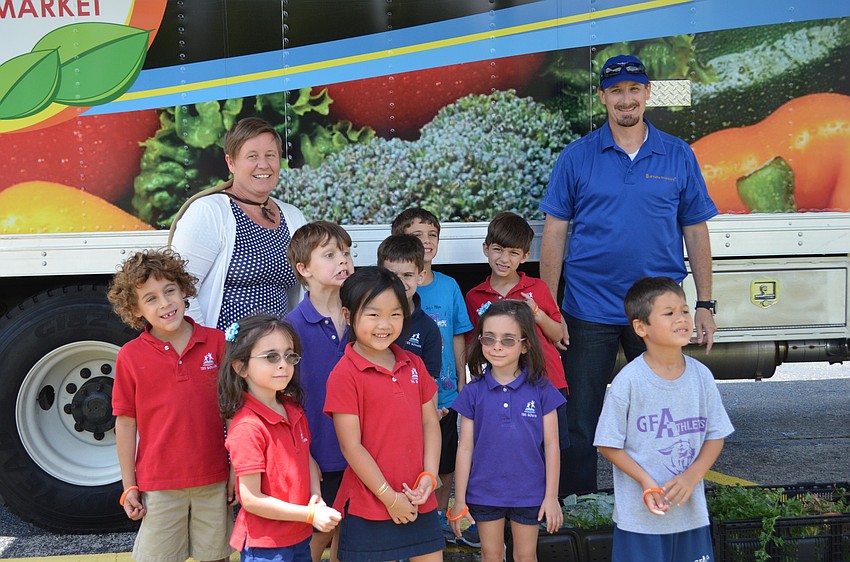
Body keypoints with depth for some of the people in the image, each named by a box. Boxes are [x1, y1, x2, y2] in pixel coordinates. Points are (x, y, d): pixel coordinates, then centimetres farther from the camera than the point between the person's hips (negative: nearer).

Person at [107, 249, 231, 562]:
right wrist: (129, 487, -1)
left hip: (214, 479, 1)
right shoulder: (130, 356, -6)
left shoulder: (216, 342, -2)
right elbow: (125, 423, -1)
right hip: (159, 485, -1)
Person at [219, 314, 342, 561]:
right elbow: (251, 499, -20)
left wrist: (316, 495, -3)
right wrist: (311, 514, -18)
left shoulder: (294, 410, 2)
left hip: (299, 537, 7)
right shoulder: (247, 427, -21)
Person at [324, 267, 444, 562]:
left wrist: (428, 477, -4)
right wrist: (390, 497, -12)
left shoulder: (413, 365, 7)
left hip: (419, 503, 6)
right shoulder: (344, 374, -12)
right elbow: (351, 446, -14)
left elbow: (430, 423, 10)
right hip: (368, 506, -6)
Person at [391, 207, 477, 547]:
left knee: (446, 462, 15)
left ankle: (440, 518, 32)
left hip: (446, 393, 4)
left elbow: (458, 338, 8)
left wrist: (462, 385, 7)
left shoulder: (448, 286, 2)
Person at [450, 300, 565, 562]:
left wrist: (551, 497, -4)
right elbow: (465, 448, -2)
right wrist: (459, 501, -2)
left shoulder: (541, 390, -7)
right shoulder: (474, 392, -5)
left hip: (529, 493, -1)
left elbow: (551, 444, -3)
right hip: (484, 492, 1)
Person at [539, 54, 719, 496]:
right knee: (580, 423, 5)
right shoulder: (577, 157, 2)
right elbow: (554, 233, 1)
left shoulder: (679, 156, 5)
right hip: (588, 311, -1)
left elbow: (695, 231, 8)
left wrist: (704, 304, 2)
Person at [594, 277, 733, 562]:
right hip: (639, 514, -4)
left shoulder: (701, 376, -1)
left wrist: (692, 476, -10)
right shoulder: (629, 381, -13)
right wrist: (647, 483, -18)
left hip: (692, 510, 4)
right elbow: (608, 444, -9)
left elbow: (715, 436, 5)